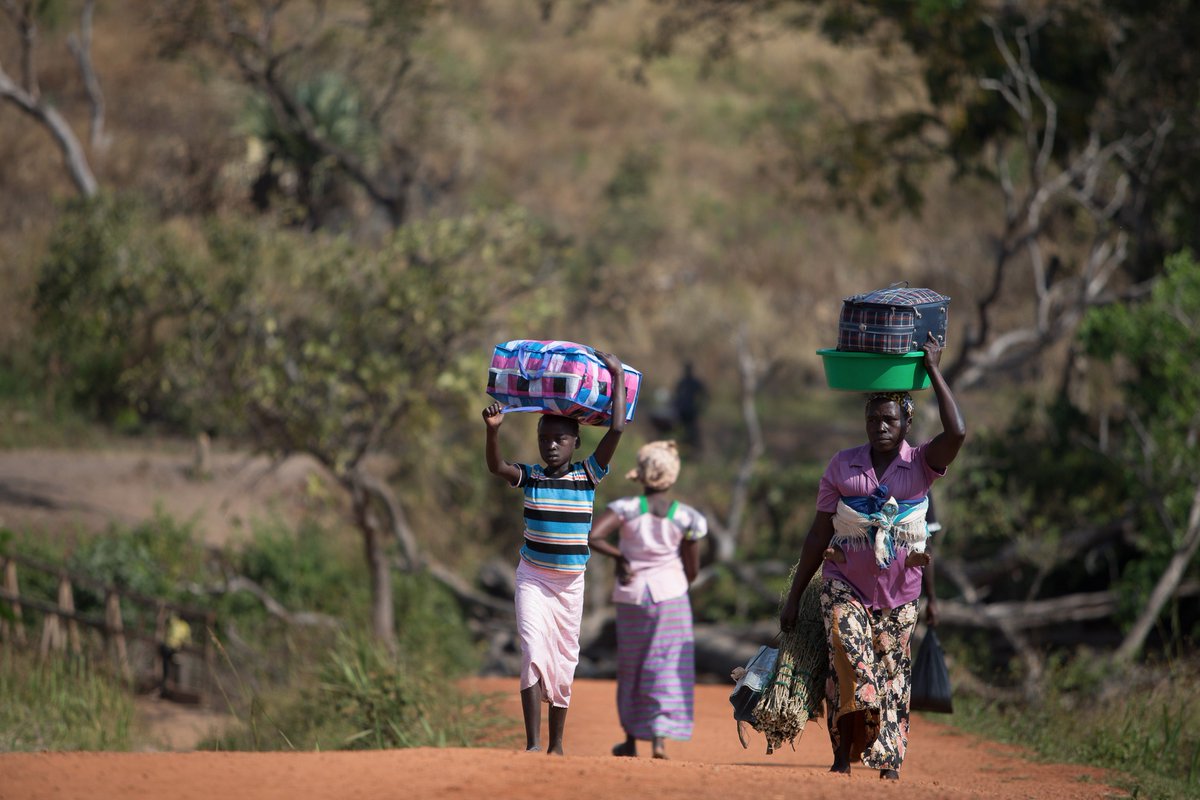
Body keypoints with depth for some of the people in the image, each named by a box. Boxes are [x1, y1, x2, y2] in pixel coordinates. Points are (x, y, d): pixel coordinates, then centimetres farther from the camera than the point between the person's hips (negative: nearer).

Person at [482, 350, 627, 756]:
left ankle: (556, 745, 18)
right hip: (533, 577, -1)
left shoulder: (587, 475, -1)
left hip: (571, 581, 1)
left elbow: (616, 429, -8)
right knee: (534, 653, -14)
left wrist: (618, 378, -7)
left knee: (564, 661, 8)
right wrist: (493, 432, -33)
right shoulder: (530, 477, 1)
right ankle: (532, 743, -18)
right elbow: (496, 466, -16)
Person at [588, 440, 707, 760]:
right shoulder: (687, 517, -7)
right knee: (667, 668, 1)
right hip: (671, 595, -1)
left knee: (630, 667, 16)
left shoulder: (626, 507, -9)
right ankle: (660, 738, -13)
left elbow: (591, 536, -22)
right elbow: (692, 570, 0)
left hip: (631, 598, 1)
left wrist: (620, 555, -7)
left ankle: (631, 740, 23)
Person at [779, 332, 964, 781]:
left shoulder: (920, 464, -2)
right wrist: (794, 597, 6)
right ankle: (843, 753, -17)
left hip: (899, 594, 1)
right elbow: (819, 534, 6)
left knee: (891, 677, 3)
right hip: (846, 586, -1)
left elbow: (957, 433, -23)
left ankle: (888, 760, 12)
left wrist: (933, 371, -17)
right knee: (849, 657, -21)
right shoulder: (842, 466, 1)